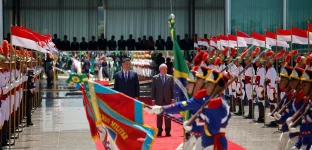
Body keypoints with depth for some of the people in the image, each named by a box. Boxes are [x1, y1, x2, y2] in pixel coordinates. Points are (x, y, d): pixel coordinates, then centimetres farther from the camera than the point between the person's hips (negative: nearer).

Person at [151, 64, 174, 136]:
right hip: (159, 100, 0)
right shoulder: (155, 78, 4)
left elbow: (172, 89, 5)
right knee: (159, 116, 3)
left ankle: (168, 131, 5)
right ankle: (159, 131, 7)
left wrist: (172, 98, -2)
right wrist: (153, 99, -4)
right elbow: (153, 89, 3)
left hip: (168, 99, 1)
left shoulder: (170, 77, 6)